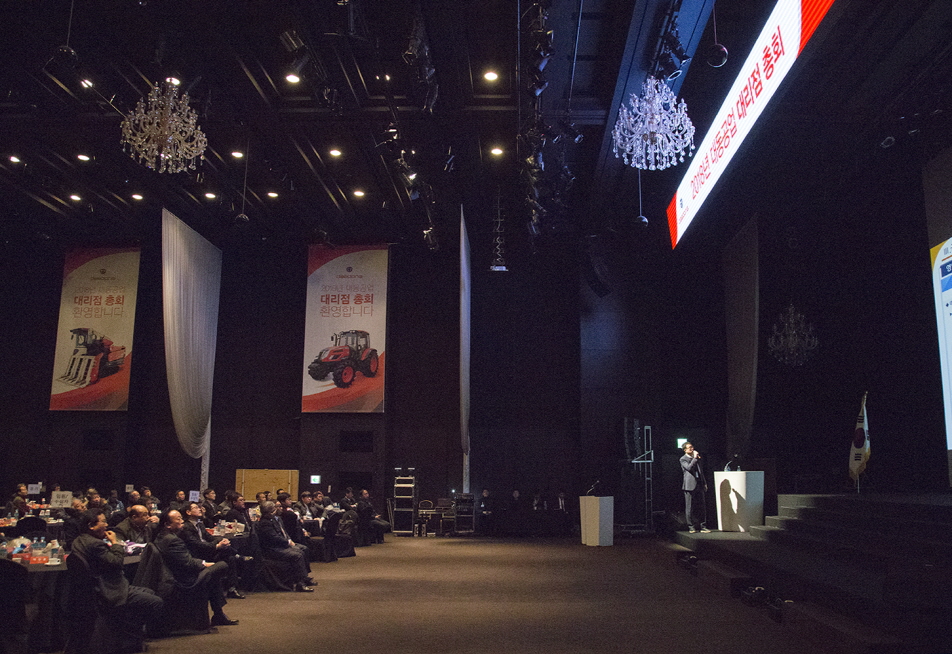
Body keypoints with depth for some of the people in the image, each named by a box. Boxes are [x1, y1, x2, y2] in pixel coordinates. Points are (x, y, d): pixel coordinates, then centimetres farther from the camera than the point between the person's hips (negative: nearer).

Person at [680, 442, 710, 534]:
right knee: (690, 507, -1)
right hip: (690, 485, -5)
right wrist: (695, 458, -14)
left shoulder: (697, 458, 18)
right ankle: (691, 527, 7)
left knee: (702, 506, 4)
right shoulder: (683, 459, -1)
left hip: (699, 485, 5)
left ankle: (703, 527, 9)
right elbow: (689, 468, -19)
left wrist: (704, 483, 18)